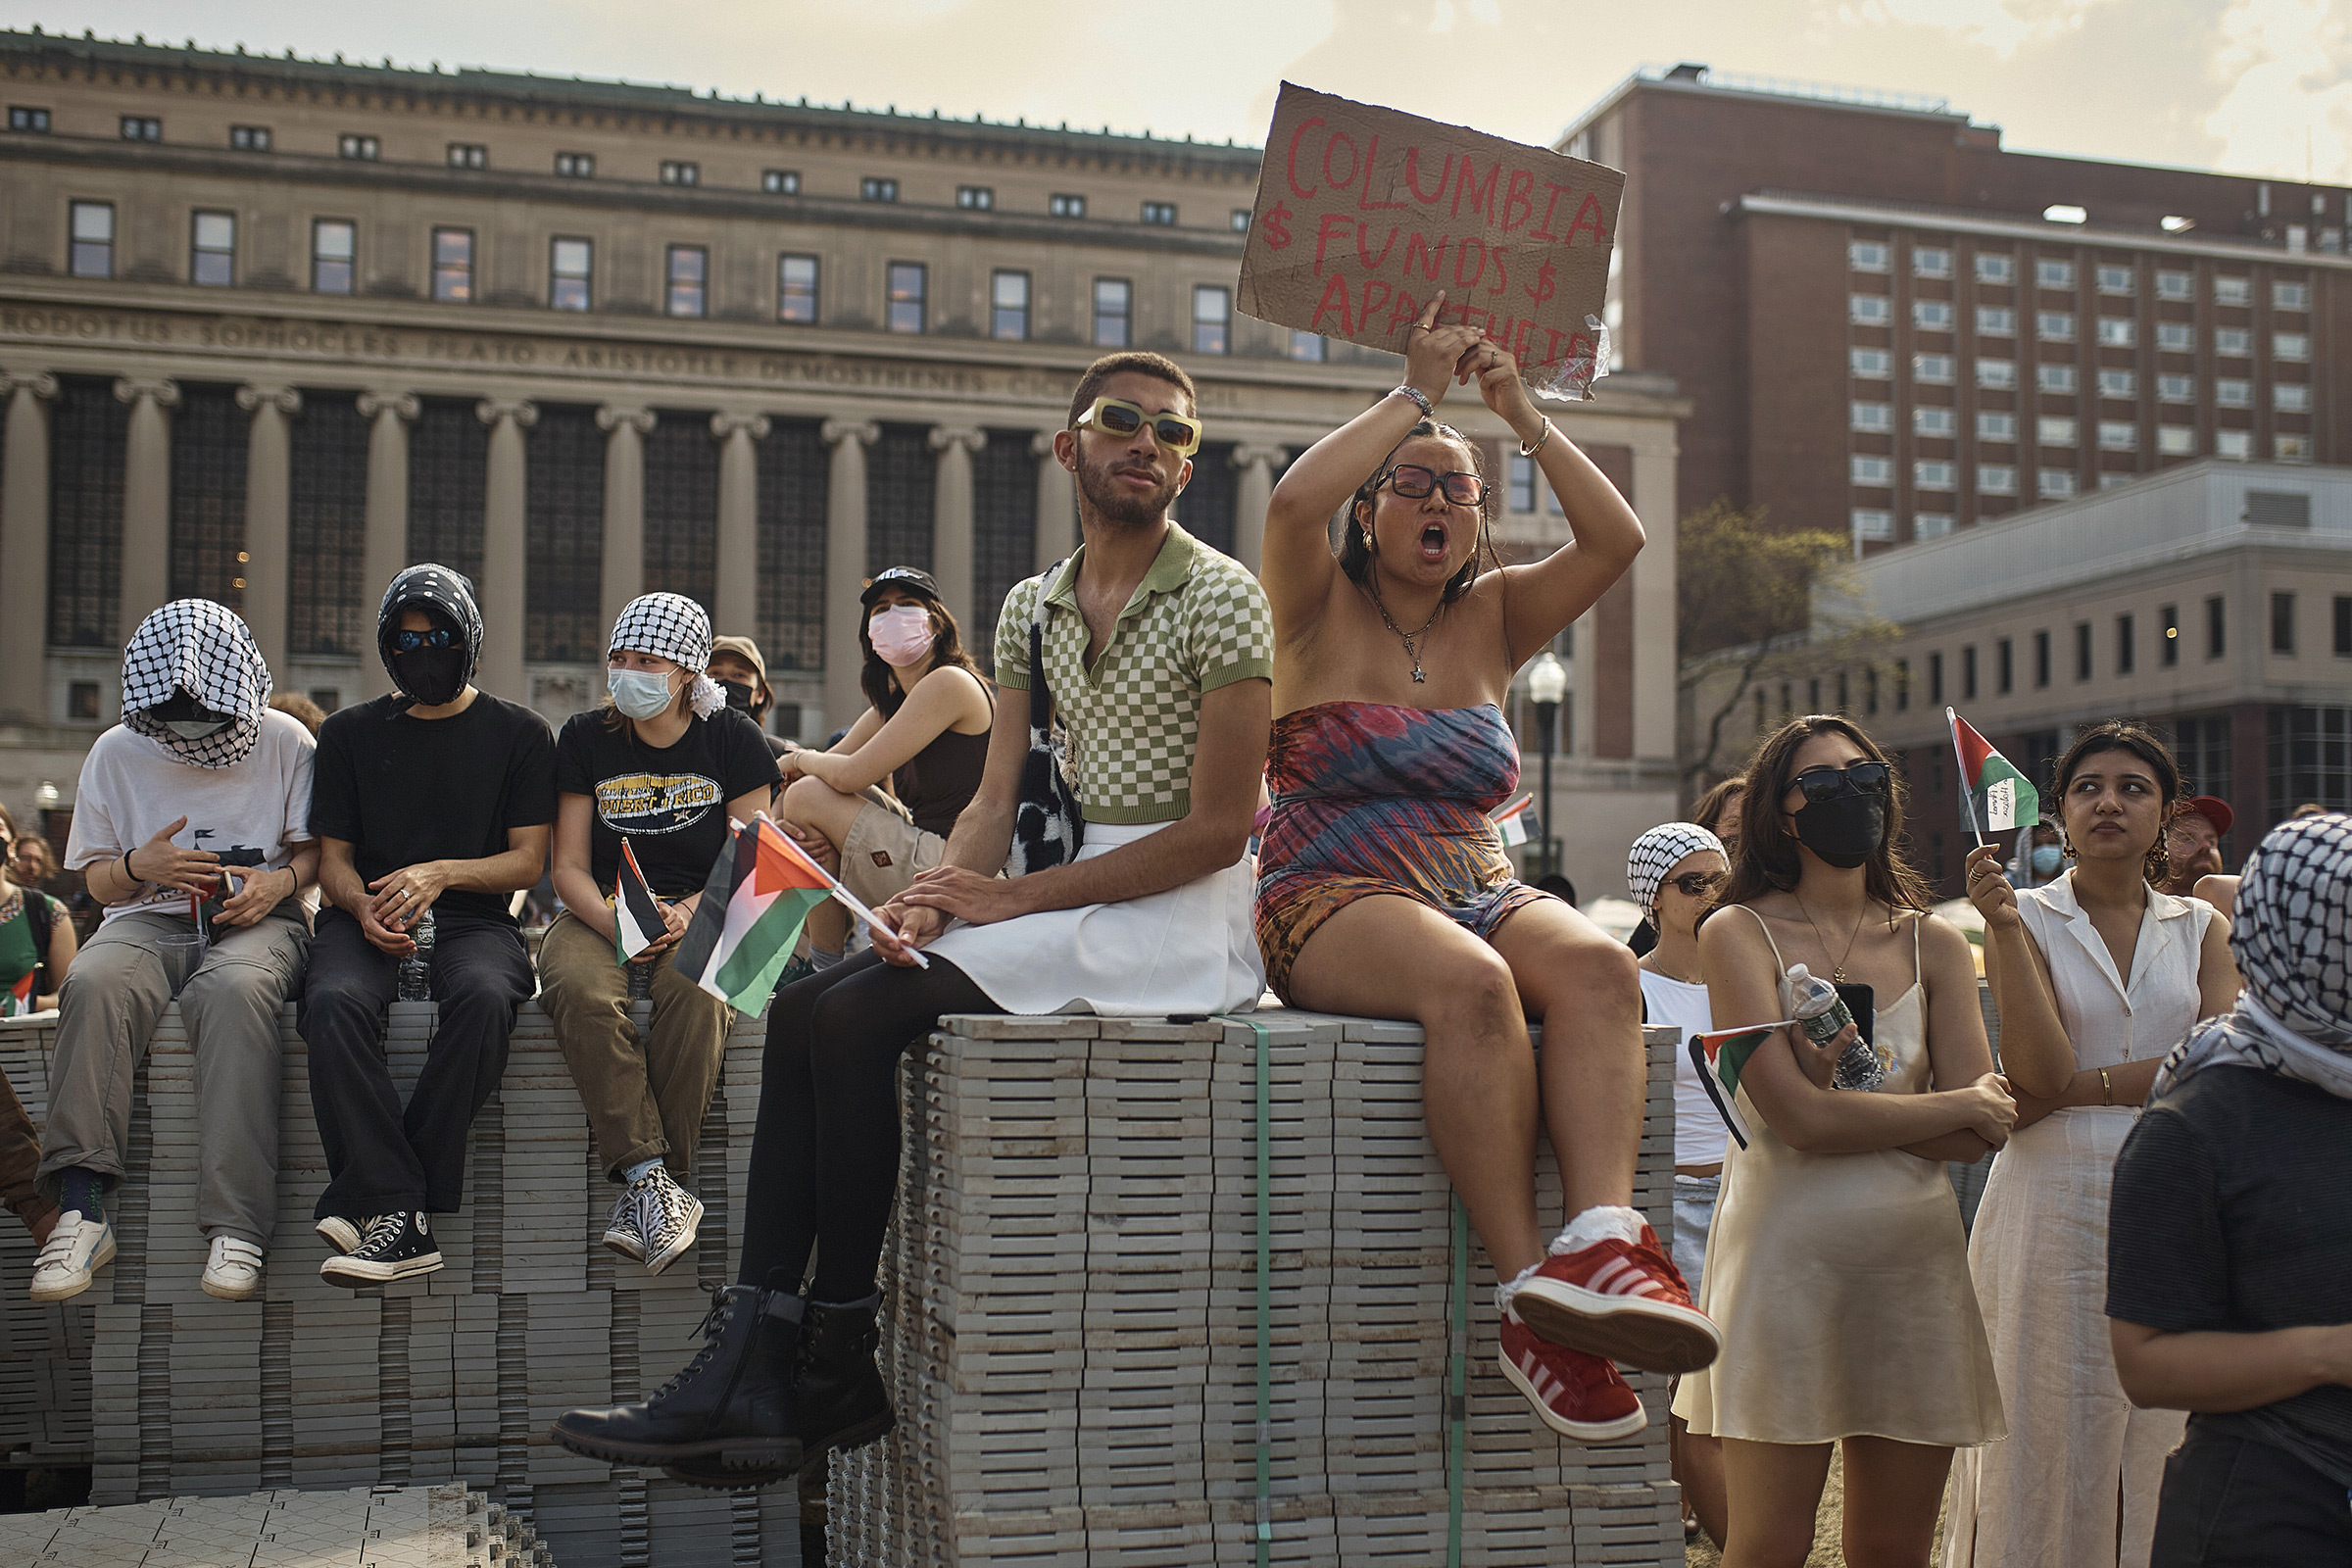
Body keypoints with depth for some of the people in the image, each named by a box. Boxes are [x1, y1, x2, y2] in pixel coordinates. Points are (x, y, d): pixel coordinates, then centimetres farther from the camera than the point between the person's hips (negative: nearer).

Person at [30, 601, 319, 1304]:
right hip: (150, 920, 2)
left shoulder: (284, 741, 4)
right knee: (95, 983, -35)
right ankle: (80, 1208, -35)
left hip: (256, 920, -2)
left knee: (233, 988, -39)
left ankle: (235, 1225, -43)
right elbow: (98, 881, 14)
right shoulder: (117, 753, 9)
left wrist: (281, 882, -13)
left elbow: (316, 847, 9)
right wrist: (139, 865, -10)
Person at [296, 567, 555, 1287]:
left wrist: (442, 872, -13)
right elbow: (333, 857, 14)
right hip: (365, 919, 1)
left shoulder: (518, 733, 11)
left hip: (473, 921, -1)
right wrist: (364, 908, -10)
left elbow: (527, 861, 6)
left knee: (484, 997, -37)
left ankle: (369, 1198, -31)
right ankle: (405, 1221, -38)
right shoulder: (351, 733, 16)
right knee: (334, 1002, -34)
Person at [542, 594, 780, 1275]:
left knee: (694, 994, -36)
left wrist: (687, 913, -19)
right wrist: (616, 924, -16)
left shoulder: (733, 739, 4)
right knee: (585, 993, -34)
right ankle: (651, 1179, -35)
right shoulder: (586, 738, 8)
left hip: (702, 917, -1)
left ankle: (643, 1193, -30)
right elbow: (569, 867, 4)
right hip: (600, 914, 1)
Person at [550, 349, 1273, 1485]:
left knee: (857, 1017, -21)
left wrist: (1014, 896, -15)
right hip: (1071, 896, 7)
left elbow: (1218, 830, -13)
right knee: (802, 1009, -10)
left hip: (1182, 918, -7)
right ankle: (753, 1370, -14)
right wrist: (932, 899, -14)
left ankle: (837, 1367, -11)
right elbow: (995, 802, 9)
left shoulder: (1220, 598, -6)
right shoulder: (1032, 608, 15)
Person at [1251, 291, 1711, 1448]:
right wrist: (1415, 394, -5)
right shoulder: (1322, 612, 7)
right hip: (1334, 905, -4)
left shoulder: (1493, 620, 18)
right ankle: (1528, 1292, -39)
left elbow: (1617, 539, 5)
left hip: (1479, 892, 5)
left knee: (1597, 964, -30)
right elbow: (1293, 502, -15)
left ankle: (1604, 1237, -49)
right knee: (1470, 985, -37)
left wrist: (1523, 414, 4)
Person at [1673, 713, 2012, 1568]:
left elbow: (1982, 1135, 1)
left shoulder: (1934, 944, 11)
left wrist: (1847, 1100, -13)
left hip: (1916, 1254, 4)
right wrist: (1958, 1105, -3)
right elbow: (1796, 1118, -13)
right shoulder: (1740, 933, -2)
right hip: (1788, 1251, -4)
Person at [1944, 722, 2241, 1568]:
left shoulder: (2200, 927, 10)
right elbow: (2038, 1070, -13)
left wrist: (2079, 1087, -12)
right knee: (2051, 1431, 0)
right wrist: (2005, 927, -19)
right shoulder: (2028, 916, 2)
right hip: (2055, 1199, -3)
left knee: (2159, 1433, 6)